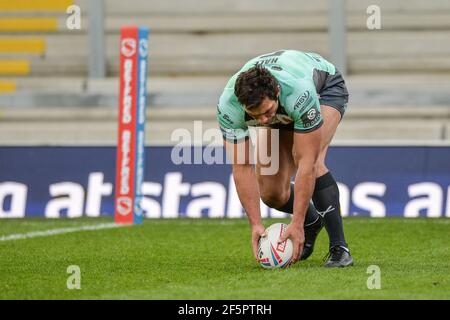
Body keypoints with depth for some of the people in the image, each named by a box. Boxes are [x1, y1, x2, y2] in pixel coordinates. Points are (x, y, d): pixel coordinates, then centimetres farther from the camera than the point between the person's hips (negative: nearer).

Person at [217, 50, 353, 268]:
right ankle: (312, 221, 29)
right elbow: (242, 168, -27)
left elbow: (306, 162, -42)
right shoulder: (228, 106, -36)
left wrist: (296, 224, -42)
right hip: (283, 115, 4)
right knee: (271, 194, -4)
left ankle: (339, 248, -24)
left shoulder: (300, 93, -46)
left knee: (311, 162, -32)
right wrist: (255, 224, -32)